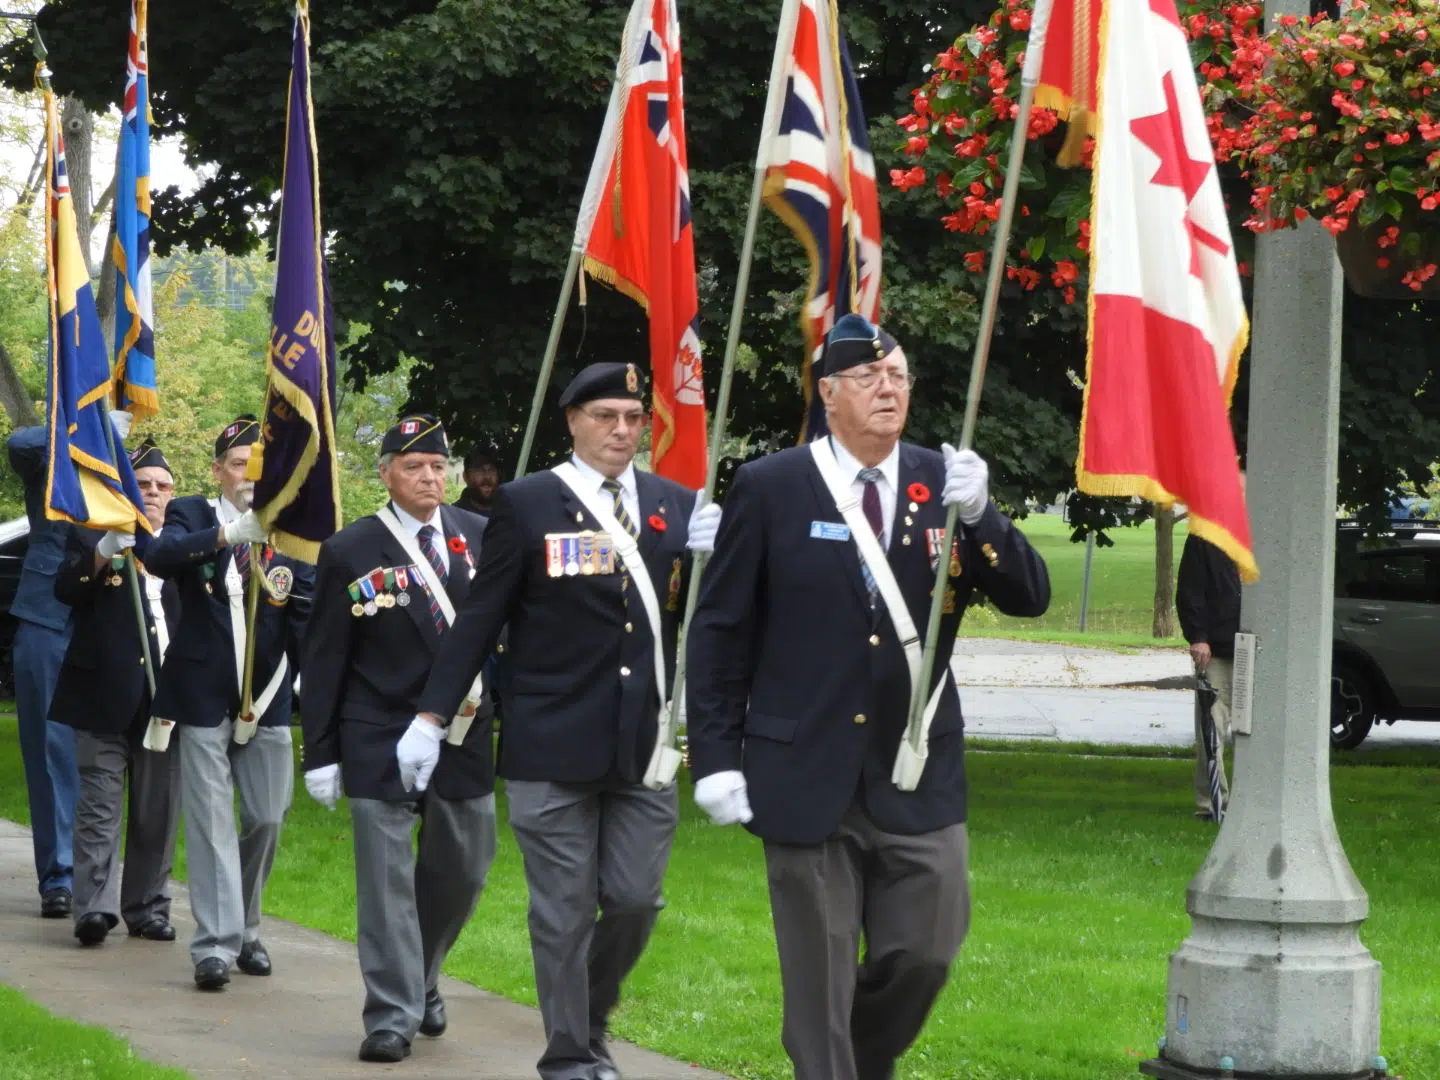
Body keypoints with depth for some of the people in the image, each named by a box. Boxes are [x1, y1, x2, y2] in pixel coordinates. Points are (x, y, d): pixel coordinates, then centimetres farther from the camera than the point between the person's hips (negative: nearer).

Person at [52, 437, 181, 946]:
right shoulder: (92, 536, 8)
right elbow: (66, 589, -9)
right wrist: (105, 552, -25)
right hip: (105, 695, -3)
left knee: (158, 813, 6)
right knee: (99, 807, -7)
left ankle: (147, 908, 13)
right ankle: (95, 907, -12)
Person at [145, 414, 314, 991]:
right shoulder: (191, 515, -1)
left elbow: (307, 617, 0)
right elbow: (158, 556, -24)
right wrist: (229, 534, -38)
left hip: (267, 700, 2)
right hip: (204, 696, -2)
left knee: (267, 818, 7)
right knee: (211, 822, -5)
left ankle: (245, 930, 25)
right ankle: (215, 944, -5)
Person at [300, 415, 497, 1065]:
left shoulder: (482, 537, 3)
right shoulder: (350, 552, -4)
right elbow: (324, 661, -1)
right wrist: (320, 753, -3)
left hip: (465, 734, 3)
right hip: (380, 738, -3)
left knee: (462, 869, 12)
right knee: (387, 876, -5)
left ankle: (420, 978, 35)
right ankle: (393, 1016, 0)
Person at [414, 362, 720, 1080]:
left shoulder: (676, 506, 8)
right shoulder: (527, 504, -2)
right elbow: (480, 618, -1)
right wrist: (431, 718, -4)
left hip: (644, 745, 3)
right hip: (551, 748, -3)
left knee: (636, 902, 5)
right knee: (565, 910, 1)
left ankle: (590, 1021, 30)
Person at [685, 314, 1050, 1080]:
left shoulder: (943, 481, 3)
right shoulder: (770, 488, -4)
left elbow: (1029, 597, -2)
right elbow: (717, 632, -1)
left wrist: (978, 515, -19)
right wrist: (715, 757, -6)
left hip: (918, 779, 2)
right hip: (808, 779, -2)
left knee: (924, 955, 5)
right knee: (819, 981, 5)